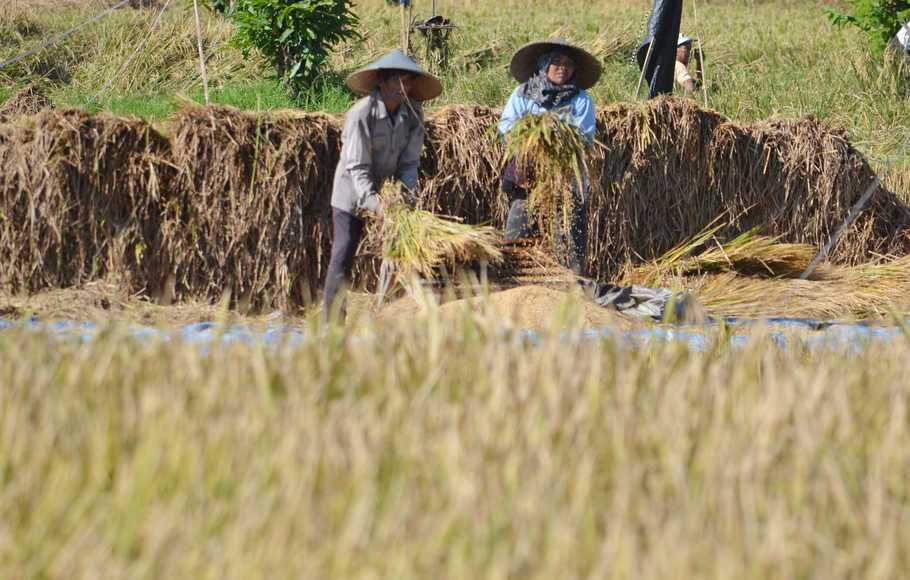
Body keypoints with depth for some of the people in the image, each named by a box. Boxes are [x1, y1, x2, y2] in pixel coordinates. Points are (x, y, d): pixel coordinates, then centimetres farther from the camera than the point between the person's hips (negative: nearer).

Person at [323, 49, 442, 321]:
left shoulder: (413, 114, -8)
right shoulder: (361, 114, -23)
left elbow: (409, 163, -6)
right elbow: (357, 168, -25)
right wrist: (372, 201, -38)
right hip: (353, 194, -5)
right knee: (342, 258, -8)